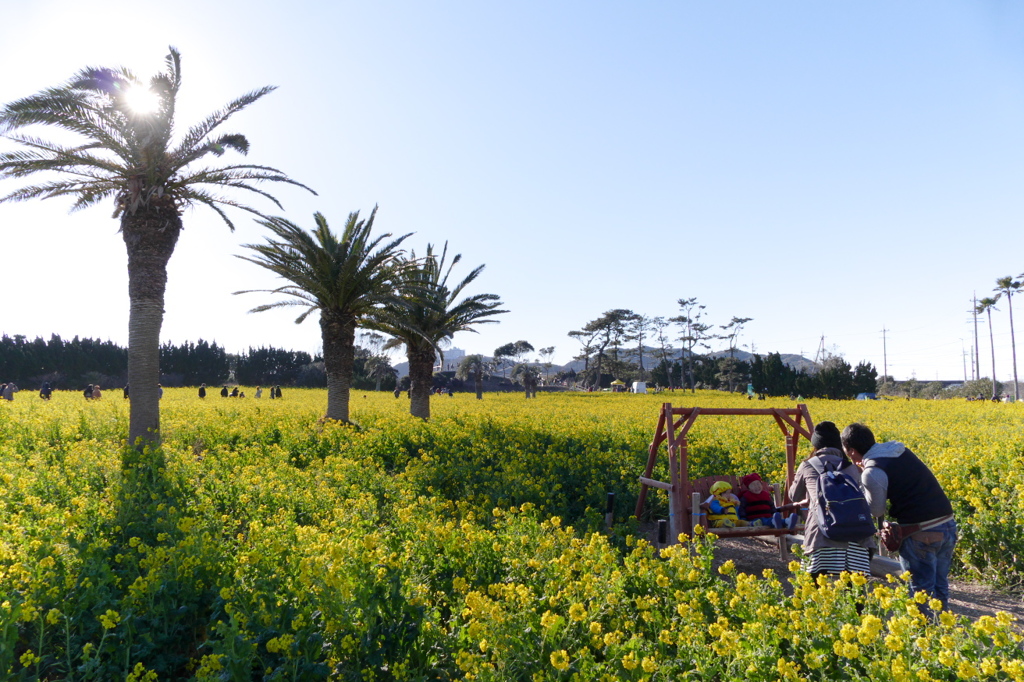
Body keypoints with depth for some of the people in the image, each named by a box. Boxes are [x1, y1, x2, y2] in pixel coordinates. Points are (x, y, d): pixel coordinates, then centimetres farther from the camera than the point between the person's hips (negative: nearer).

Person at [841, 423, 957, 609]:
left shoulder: (872, 472, -14)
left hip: (920, 533, -8)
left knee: (921, 591, 6)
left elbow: (877, 511, -4)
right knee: (940, 586, 20)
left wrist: (864, 477, 2)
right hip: (948, 524, 8)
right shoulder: (900, 450, 8)